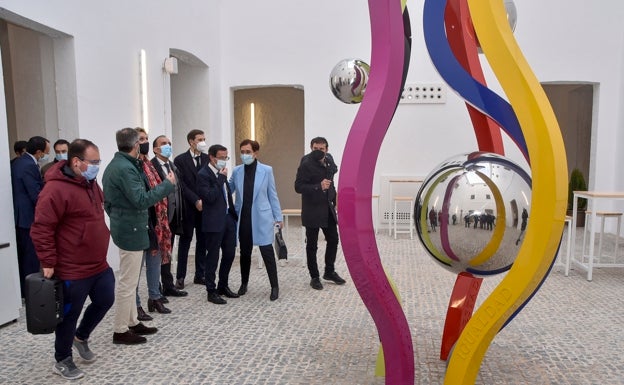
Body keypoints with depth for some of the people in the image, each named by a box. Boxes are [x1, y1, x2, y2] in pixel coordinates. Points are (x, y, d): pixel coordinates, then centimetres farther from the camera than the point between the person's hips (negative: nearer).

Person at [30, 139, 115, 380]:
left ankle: (81, 337, 42)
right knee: (70, 315, 8)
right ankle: (62, 360, 29)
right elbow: (41, 229, -22)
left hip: (99, 265, 9)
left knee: (105, 301, 18)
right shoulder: (56, 189, -21)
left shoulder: (91, 183, 8)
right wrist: (48, 263, -20)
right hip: (72, 271, -8)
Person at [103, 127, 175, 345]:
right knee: (127, 282, 0)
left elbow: (108, 199, 16)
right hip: (131, 229, -11)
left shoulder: (114, 165, 11)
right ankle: (120, 331, 10)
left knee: (129, 280, 17)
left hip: (123, 227, 11)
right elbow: (141, 200, -26)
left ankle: (131, 322, 28)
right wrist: (168, 184, -19)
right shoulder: (126, 168, -21)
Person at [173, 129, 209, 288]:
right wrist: (196, 201, -16)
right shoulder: (180, 160, -3)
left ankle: (200, 275, 18)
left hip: (205, 206, 3)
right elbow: (181, 185, -9)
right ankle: (180, 277, 14)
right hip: (188, 207, -3)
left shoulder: (208, 159, 7)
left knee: (202, 242, 8)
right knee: (185, 241, 6)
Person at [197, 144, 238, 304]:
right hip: (214, 221, -8)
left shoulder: (221, 172, 11)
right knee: (213, 257, 3)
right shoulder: (203, 174, -13)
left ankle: (223, 286, 29)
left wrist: (233, 212, 13)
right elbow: (210, 197, -23)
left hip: (228, 218, 8)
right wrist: (221, 178, -19)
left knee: (229, 254, 13)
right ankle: (211, 291, 16)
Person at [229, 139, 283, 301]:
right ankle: (244, 283, 31)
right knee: (245, 252, 14)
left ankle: (274, 286, 8)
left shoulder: (266, 170, -3)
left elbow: (272, 195, 1)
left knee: (267, 252, -4)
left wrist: (278, 217, 0)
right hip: (243, 218, 3)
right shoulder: (236, 171, 4)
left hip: (261, 218, -3)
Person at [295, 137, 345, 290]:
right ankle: (314, 277, 18)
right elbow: (298, 187, -19)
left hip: (328, 208, 7)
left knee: (333, 240, 13)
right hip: (312, 210, -6)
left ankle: (329, 272, 30)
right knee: (312, 245, 4)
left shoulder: (329, 159, 3)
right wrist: (319, 187, -31)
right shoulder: (306, 164, -16)